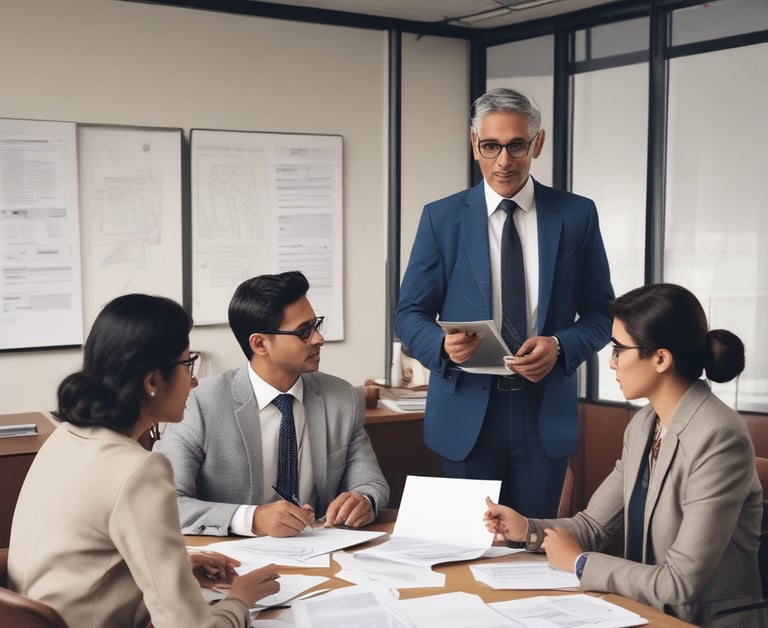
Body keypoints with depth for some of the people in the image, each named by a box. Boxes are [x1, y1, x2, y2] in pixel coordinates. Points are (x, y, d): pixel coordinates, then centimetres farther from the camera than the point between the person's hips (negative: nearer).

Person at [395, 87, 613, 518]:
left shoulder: (577, 215, 2)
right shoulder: (442, 218, 1)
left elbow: (600, 313, 6)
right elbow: (410, 315, 3)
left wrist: (559, 345, -14)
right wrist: (443, 344, -18)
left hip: (546, 413, 1)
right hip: (467, 413, 0)